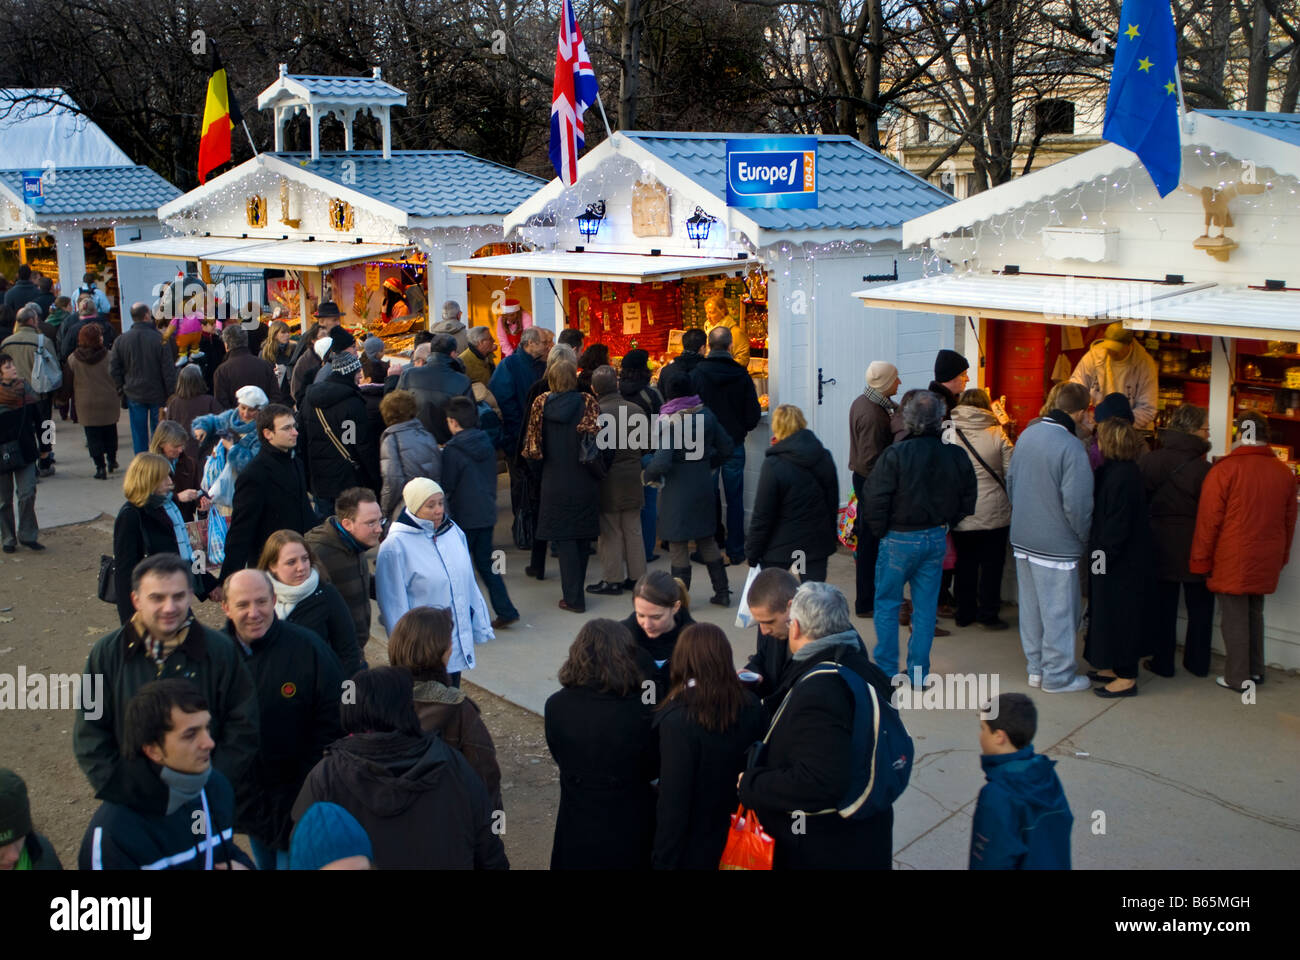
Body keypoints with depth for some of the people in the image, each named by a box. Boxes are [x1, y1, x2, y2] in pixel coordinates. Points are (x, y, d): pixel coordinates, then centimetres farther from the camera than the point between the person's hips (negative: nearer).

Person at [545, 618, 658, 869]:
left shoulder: (555, 706, -16)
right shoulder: (638, 714, -23)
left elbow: (562, 758, 0)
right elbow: (653, 769, -6)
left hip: (577, 831, 2)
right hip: (629, 831, -2)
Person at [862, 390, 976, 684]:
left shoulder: (895, 455, -17)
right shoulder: (955, 456, -4)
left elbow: (875, 500, -17)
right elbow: (968, 500, 5)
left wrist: (880, 531, -1)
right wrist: (945, 524, 15)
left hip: (899, 539, -4)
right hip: (937, 538, 4)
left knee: (887, 604, 11)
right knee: (926, 607, 12)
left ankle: (886, 671, 16)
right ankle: (918, 673, 18)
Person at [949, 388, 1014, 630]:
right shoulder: (997, 434, -7)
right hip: (994, 513, -2)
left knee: (965, 563, 13)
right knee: (992, 563, 10)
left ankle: (964, 613, 20)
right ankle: (988, 614, 14)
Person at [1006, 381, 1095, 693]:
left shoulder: (1027, 435, 2)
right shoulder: (1072, 448, -21)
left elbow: (1010, 480, 13)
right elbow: (1076, 504, -22)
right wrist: (1085, 538, -6)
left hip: (1022, 539, 8)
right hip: (1056, 546, -8)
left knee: (1031, 606, 17)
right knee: (1058, 612, 5)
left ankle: (1036, 667, 29)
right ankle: (1057, 676, 15)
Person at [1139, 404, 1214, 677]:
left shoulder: (1149, 460, -7)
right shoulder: (1203, 469, -17)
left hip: (1159, 546, 2)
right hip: (1194, 549, -2)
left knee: (1161, 605, 12)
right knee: (1199, 607, 14)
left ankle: (1162, 662, 17)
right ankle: (1198, 663, 24)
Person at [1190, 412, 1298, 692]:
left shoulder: (1225, 469, -13)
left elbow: (1208, 520, -12)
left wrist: (1200, 560, -3)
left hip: (1232, 562, -5)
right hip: (1266, 562, 5)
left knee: (1234, 617, 2)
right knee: (1255, 613, 19)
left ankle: (1237, 677, 8)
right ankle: (1255, 670, 27)